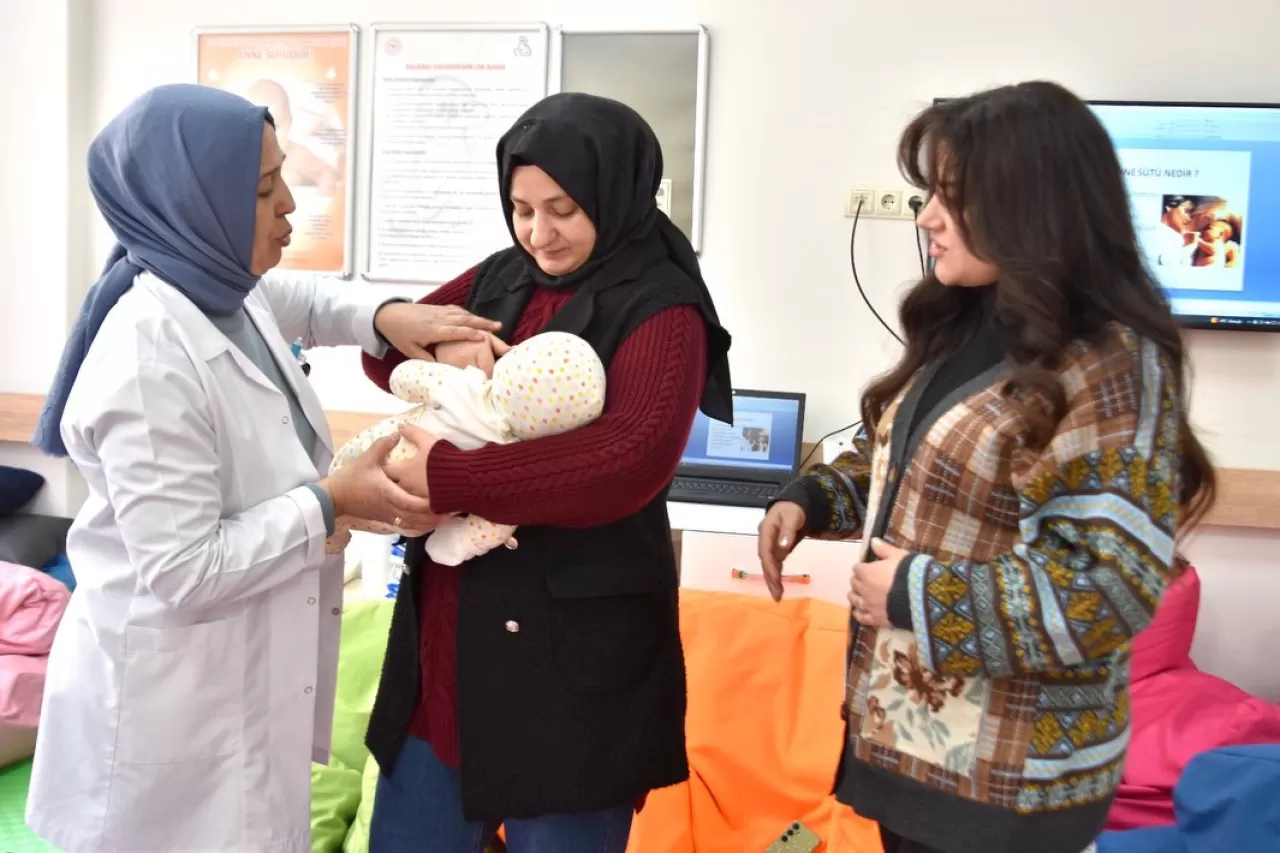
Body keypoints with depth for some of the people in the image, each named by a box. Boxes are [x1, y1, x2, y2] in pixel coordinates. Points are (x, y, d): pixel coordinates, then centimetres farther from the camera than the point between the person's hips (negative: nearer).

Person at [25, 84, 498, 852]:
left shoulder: (231, 297, -3)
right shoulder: (149, 365, -30)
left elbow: (304, 304, 21)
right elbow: (184, 571, -29)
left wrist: (385, 318, 0)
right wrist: (332, 503, -23)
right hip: (174, 705, -8)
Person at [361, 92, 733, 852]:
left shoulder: (659, 308, -10)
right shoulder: (503, 279, 8)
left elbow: (628, 461, -25)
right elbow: (383, 348, 15)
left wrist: (446, 477, -26)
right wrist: (439, 352, -8)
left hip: (572, 643, -6)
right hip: (447, 624, 6)